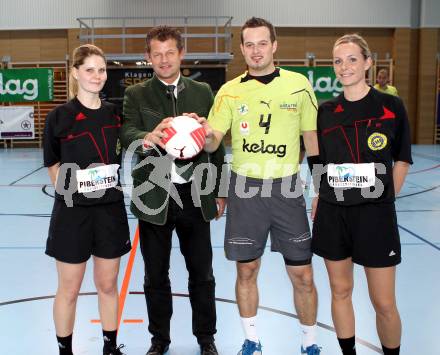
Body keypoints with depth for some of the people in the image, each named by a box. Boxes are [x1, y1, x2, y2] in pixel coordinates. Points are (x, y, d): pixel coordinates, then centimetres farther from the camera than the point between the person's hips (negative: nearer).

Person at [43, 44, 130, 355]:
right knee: (69, 290, 8)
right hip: (73, 211, -3)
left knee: (108, 285, 14)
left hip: (111, 209, 3)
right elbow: (54, 165, 3)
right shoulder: (60, 116, -7)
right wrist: (68, 190, -2)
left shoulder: (114, 113, 3)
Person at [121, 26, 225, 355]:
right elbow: (128, 135, -14)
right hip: (154, 197, -1)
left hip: (195, 195, 1)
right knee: (156, 275, 12)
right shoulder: (136, 94, 2)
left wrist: (219, 192, 7)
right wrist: (148, 139, -38)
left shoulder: (202, 91, 7)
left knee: (202, 273, 11)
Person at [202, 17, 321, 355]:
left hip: (287, 188, 0)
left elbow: (312, 138, 6)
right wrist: (206, 136, -26)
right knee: (247, 270, 10)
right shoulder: (230, 91, 1)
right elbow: (213, 142, -2)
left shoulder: (298, 84, 0)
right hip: (245, 188, 1)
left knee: (303, 275, 4)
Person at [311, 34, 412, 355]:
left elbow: (401, 161, 4)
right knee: (340, 291, 14)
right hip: (333, 213, 3)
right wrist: (321, 199, 6)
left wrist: (385, 198, -1)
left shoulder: (391, 106, -4)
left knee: (384, 303, 3)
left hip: (375, 214, -3)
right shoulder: (326, 111, 4)